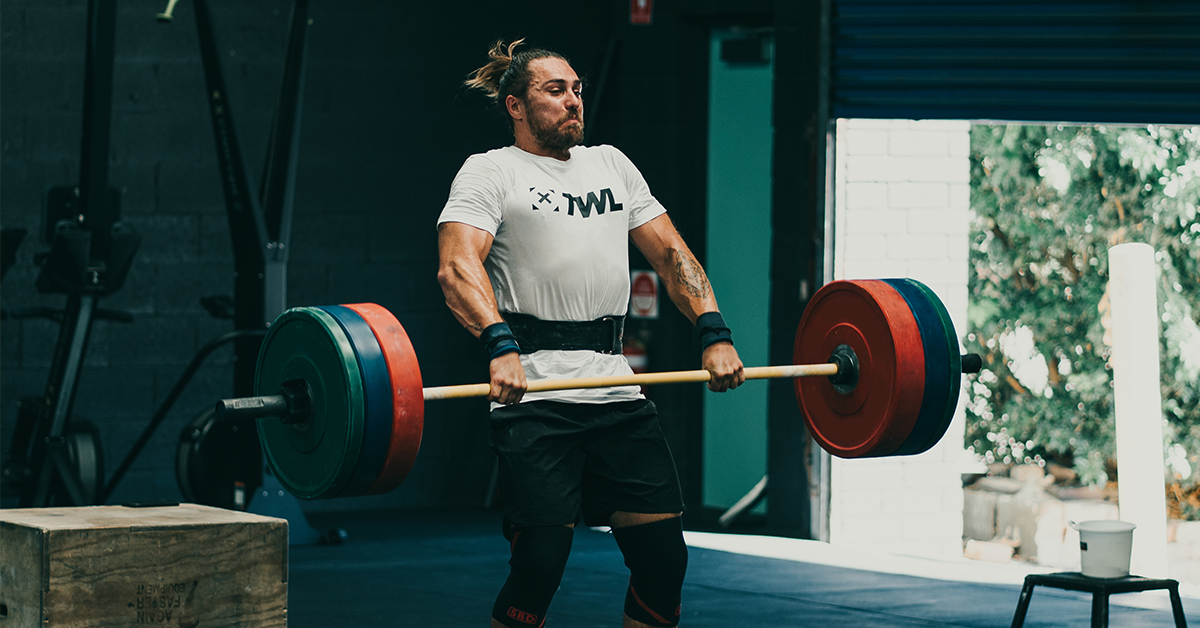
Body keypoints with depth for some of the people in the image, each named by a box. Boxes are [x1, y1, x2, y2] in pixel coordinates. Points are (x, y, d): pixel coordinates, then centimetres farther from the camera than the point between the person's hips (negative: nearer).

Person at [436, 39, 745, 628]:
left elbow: (671, 253, 16)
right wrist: (501, 347, -32)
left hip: (615, 391, 6)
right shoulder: (490, 172, 2)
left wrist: (715, 334, 0)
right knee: (540, 562, -10)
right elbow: (457, 267, -14)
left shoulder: (611, 164, 21)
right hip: (535, 395, -6)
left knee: (664, 556, 3)